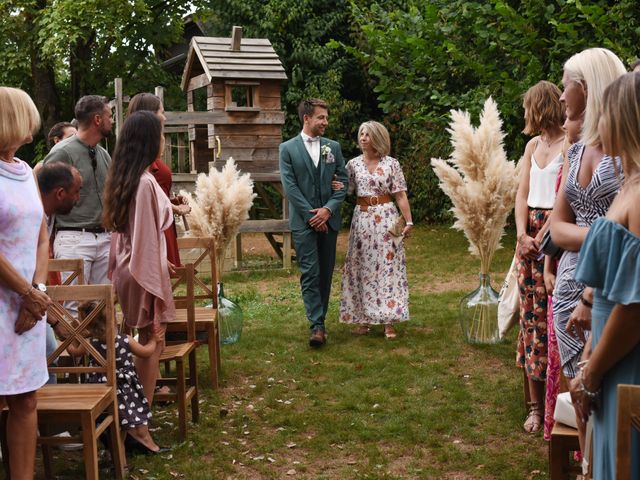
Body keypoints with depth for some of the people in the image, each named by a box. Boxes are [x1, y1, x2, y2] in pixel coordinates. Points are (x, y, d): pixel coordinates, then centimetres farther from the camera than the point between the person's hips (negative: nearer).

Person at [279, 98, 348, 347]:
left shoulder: (333, 147, 10)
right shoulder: (288, 148, 0)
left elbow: (343, 181, 7)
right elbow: (290, 187, -5)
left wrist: (328, 209, -8)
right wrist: (312, 215, -11)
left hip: (328, 218, 4)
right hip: (303, 221, -4)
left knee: (326, 273, 8)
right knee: (310, 273, -9)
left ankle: (319, 319, 18)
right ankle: (317, 326, -10)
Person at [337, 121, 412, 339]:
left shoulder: (391, 164, -2)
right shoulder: (353, 164, 6)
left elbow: (400, 195, -3)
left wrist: (408, 221, -10)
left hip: (386, 218, -3)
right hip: (362, 218, 3)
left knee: (387, 266, -2)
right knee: (362, 267, 6)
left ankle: (388, 321, 3)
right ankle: (363, 318, 15)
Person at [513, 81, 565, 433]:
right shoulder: (533, 146, 14)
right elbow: (522, 195, 10)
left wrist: (542, 237, -14)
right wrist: (523, 235, -3)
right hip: (530, 236, 7)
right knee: (532, 317, 7)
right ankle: (536, 405, 15)